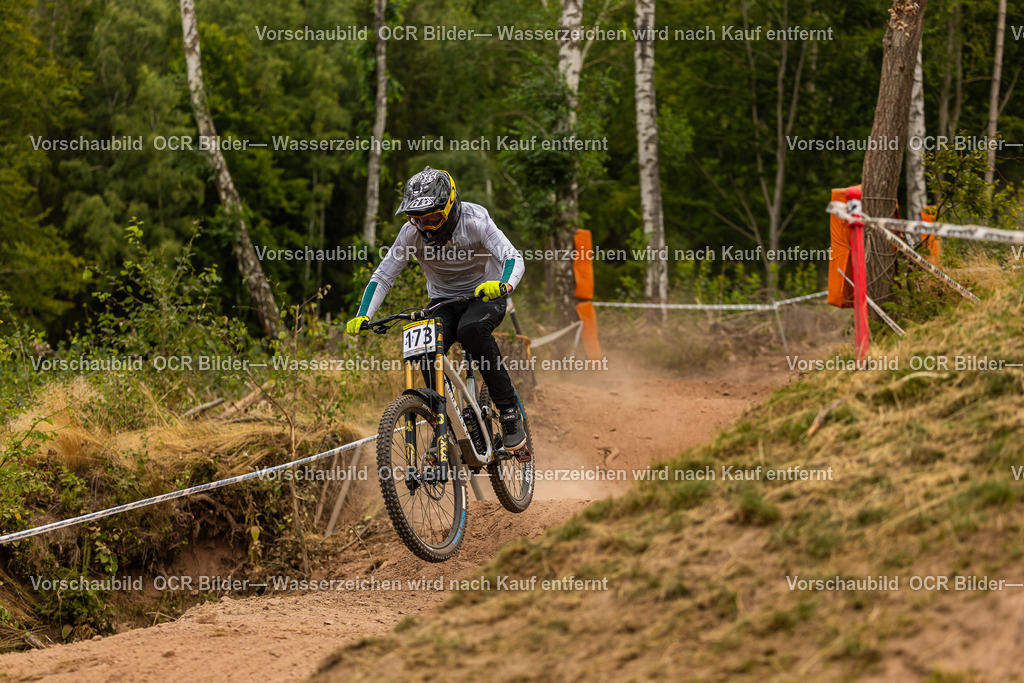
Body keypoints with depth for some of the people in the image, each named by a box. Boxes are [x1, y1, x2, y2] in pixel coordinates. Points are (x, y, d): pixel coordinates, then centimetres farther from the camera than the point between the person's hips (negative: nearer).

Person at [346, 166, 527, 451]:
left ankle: (509, 410, -23)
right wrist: (362, 317, -25)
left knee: (471, 329, -37)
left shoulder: (475, 220, -22)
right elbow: (383, 276, -10)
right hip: (443, 301, 3)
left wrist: (503, 285, -54)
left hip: (485, 296, -3)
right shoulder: (412, 232, -13)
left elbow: (513, 257, -31)